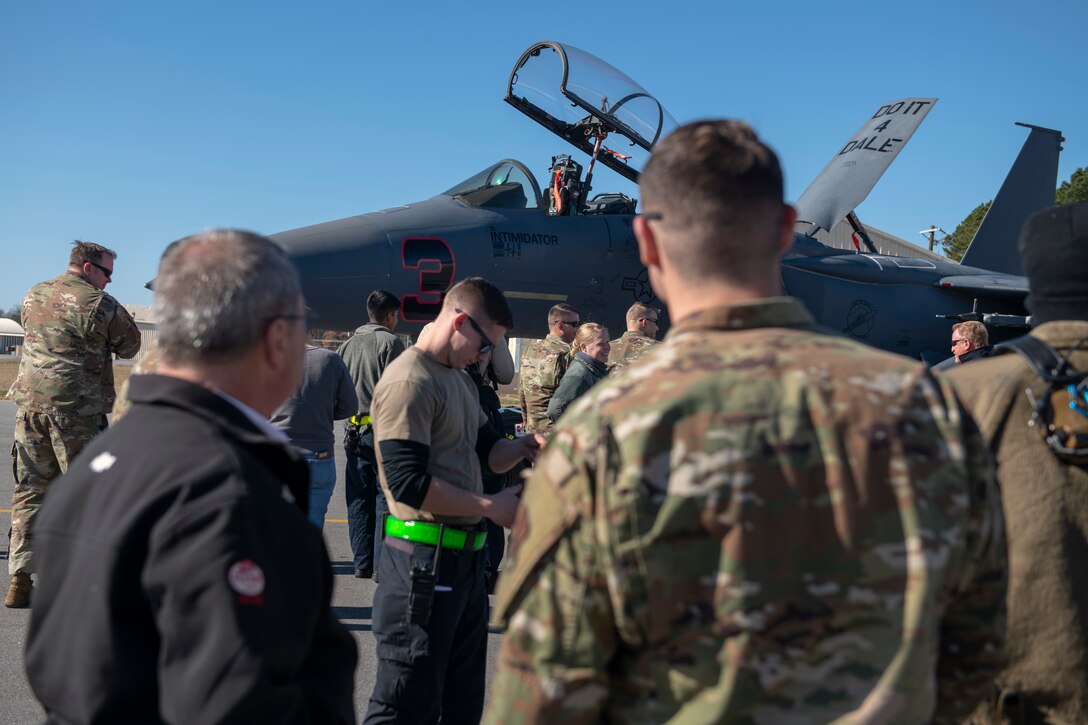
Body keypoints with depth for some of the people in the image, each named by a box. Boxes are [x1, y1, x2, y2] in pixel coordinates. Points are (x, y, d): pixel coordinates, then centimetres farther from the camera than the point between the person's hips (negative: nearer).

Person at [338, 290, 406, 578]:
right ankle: (382, 564, -3)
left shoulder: (347, 345, 13)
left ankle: (362, 563, 13)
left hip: (354, 431, 6)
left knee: (359, 499, 9)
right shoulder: (390, 342, -7)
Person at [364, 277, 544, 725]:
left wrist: (522, 448, -1)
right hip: (423, 559, -10)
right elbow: (409, 483, -24)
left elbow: (484, 453, 20)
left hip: (464, 556, 10)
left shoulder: (461, 380, 14)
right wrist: (491, 507, -18)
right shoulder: (409, 381, -17)